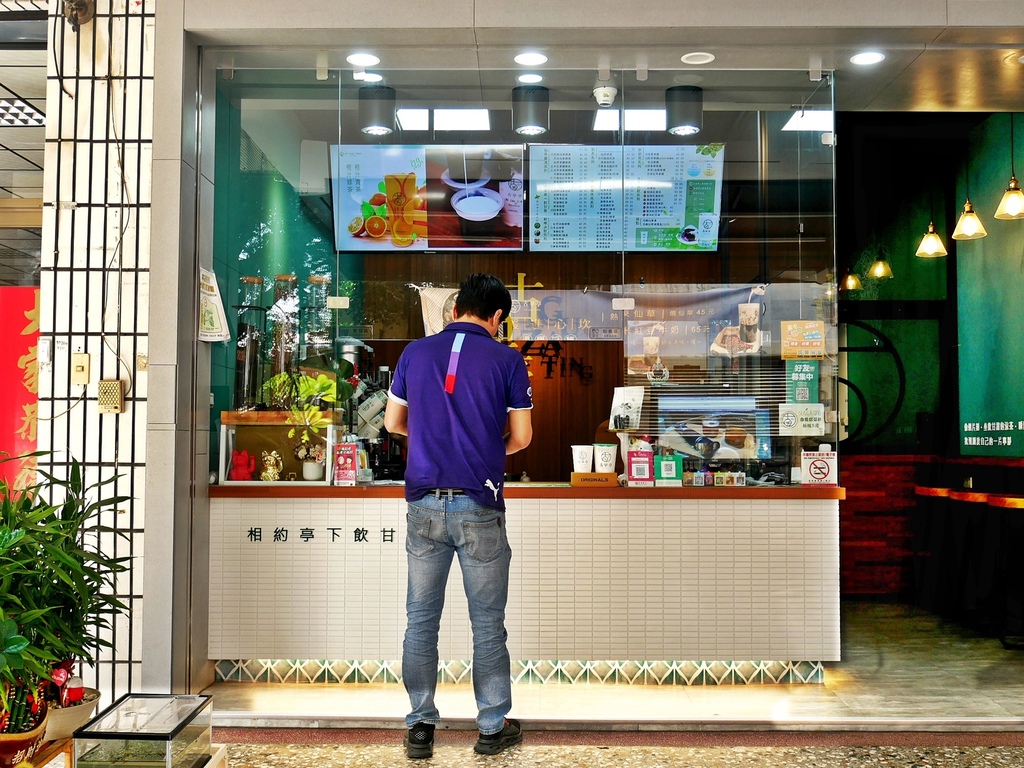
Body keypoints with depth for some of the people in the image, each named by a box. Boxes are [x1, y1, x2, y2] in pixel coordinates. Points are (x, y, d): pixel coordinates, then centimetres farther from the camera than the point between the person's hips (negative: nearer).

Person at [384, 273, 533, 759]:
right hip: (479, 507, -2)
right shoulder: (507, 360, -3)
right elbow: (521, 436, 0)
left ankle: (420, 726, 19)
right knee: (487, 622, 9)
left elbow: (393, 423, 11)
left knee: (421, 619, 11)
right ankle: (493, 727, 20)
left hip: (424, 504, 2)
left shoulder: (416, 352, 5)